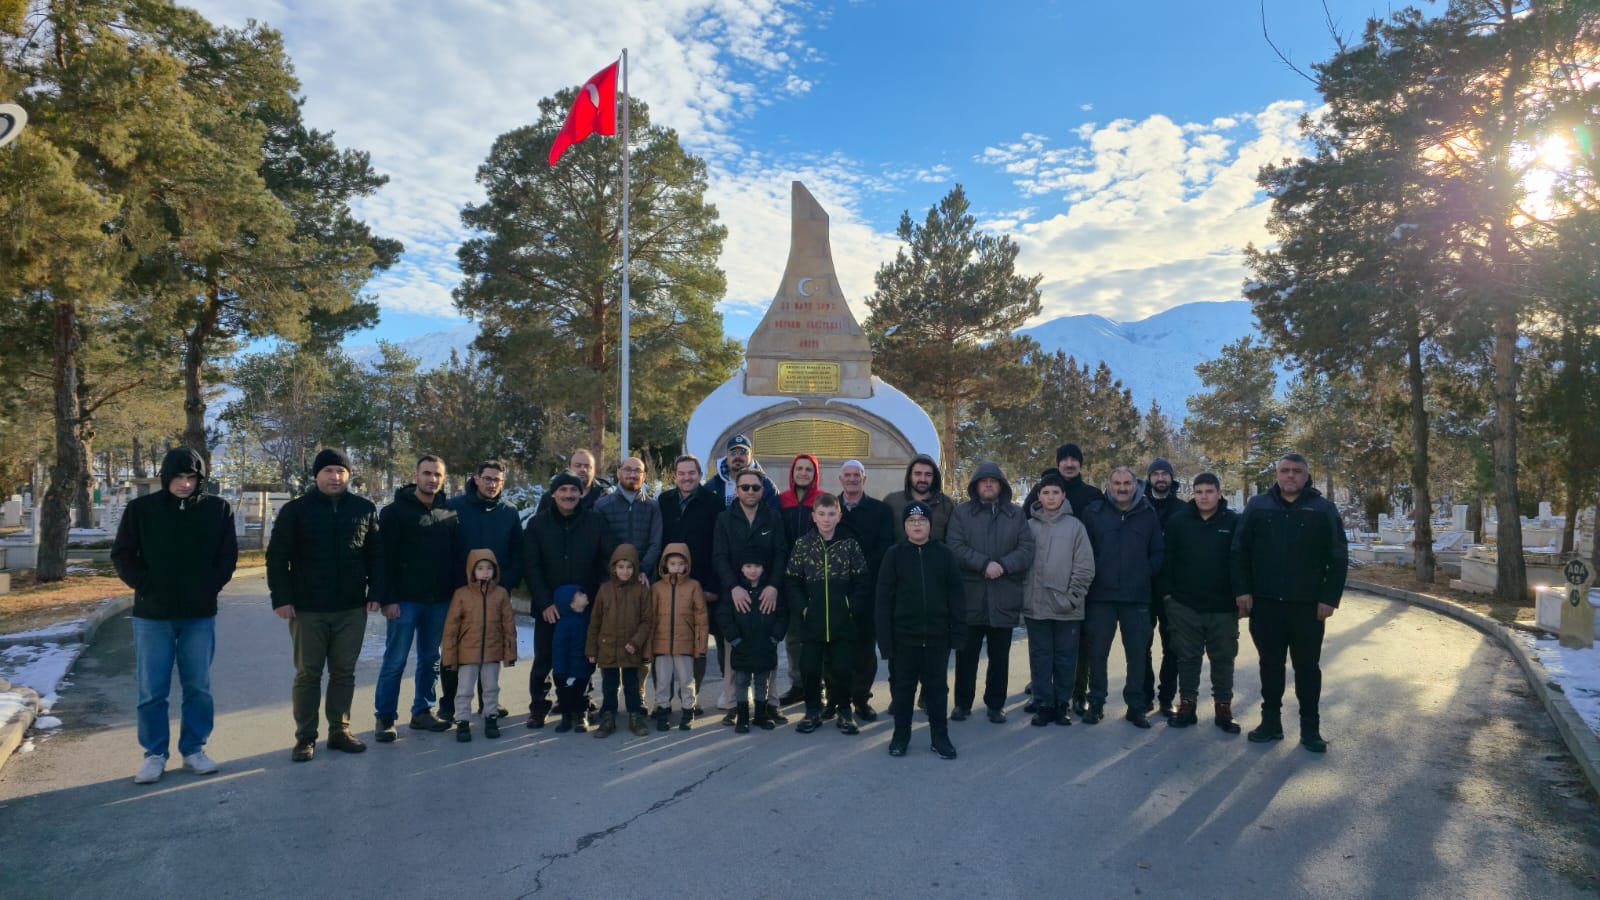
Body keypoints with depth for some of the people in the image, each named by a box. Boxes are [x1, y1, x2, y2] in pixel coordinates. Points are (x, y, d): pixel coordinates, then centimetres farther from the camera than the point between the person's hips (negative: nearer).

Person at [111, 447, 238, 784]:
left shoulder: (218, 509, 0)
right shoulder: (141, 508, -2)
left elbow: (228, 555, 4)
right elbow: (122, 554, 2)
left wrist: (210, 588, -8)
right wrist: (145, 587, -9)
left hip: (200, 614, 1)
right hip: (152, 614, 0)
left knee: (198, 687, 7)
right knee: (152, 690, 5)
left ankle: (194, 750, 19)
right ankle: (155, 754, 16)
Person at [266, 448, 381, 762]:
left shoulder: (364, 509, 4)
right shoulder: (296, 510, -3)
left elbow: (376, 555, 7)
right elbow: (277, 557, -3)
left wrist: (375, 593, 0)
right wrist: (281, 598, -10)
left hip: (352, 609, 2)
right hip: (308, 609, -2)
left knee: (344, 673, 10)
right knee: (308, 674, 6)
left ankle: (340, 731, 21)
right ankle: (305, 738, 15)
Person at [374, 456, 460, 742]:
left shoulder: (449, 514, 9)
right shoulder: (395, 511, -5)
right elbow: (386, 558, -9)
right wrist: (388, 599, -14)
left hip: (439, 601, 5)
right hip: (405, 600, -4)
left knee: (430, 660, 12)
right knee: (395, 662, -1)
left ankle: (422, 712, 23)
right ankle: (385, 718, 9)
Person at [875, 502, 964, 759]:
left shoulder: (944, 554, 0)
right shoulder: (894, 555, -3)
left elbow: (956, 594, 2)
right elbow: (884, 598, -3)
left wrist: (958, 631, -3)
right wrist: (885, 638, -8)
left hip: (937, 634, 1)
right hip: (903, 634, 0)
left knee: (937, 686, 10)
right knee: (902, 686, 10)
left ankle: (940, 737, 22)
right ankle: (901, 735, 24)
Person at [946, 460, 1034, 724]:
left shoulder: (1016, 514, 8)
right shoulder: (961, 512, 3)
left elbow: (1027, 550, -1)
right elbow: (956, 548, -8)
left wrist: (1003, 565, -17)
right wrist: (985, 563, -19)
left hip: (1004, 598, 1)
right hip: (970, 596, -1)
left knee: (1000, 656, 10)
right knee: (966, 654, 8)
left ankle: (996, 704, 23)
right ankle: (962, 702, 21)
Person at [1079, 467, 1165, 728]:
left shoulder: (1148, 514, 5)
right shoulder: (1094, 511, 2)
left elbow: (1157, 553, 7)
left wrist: (1146, 575, -4)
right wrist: (1091, 576, 0)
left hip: (1137, 597, 1)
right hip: (1101, 596, 0)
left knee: (1137, 652, 6)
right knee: (1097, 651, 5)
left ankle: (1136, 706, 18)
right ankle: (1096, 703, 17)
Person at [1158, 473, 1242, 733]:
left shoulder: (1234, 522, -2)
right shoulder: (1178, 521, -1)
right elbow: (1166, 559, 1)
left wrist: (1240, 597, -4)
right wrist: (1167, 592, -3)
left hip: (1223, 607, 0)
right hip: (1185, 606, 0)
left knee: (1223, 658, 9)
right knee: (1187, 658, 9)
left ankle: (1223, 708, 20)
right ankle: (1187, 705, 19)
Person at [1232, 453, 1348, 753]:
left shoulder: (1324, 509, 1)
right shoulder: (1257, 505, 4)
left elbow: (1338, 558, 0)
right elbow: (1239, 551, 4)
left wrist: (1329, 598, -7)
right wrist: (1242, 590, -3)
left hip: (1308, 605, -1)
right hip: (1265, 603, 1)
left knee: (1307, 667, 7)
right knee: (1270, 664, 9)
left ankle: (1310, 728, 17)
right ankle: (1271, 721, 20)